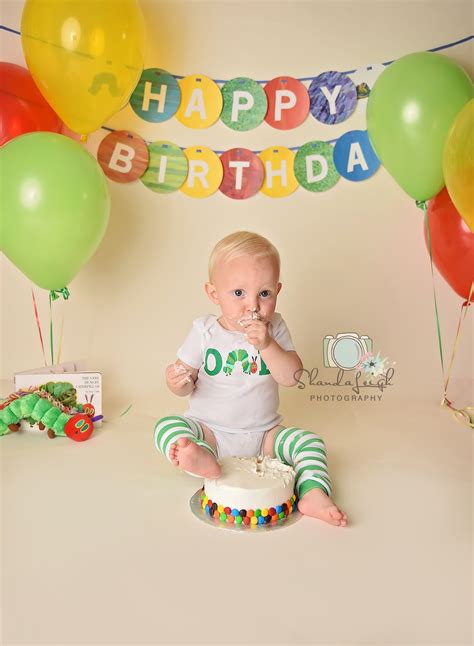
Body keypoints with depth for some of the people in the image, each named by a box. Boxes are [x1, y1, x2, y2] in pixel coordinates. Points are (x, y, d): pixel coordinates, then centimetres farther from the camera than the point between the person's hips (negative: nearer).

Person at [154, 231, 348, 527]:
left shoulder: (274, 328, -4)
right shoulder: (205, 331, -8)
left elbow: (292, 378, -16)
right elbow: (185, 386, -3)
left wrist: (266, 345, -30)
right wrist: (177, 381, -28)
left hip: (264, 434, 1)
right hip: (210, 430, -1)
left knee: (311, 441, -17)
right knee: (167, 425, -25)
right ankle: (202, 458, -48)